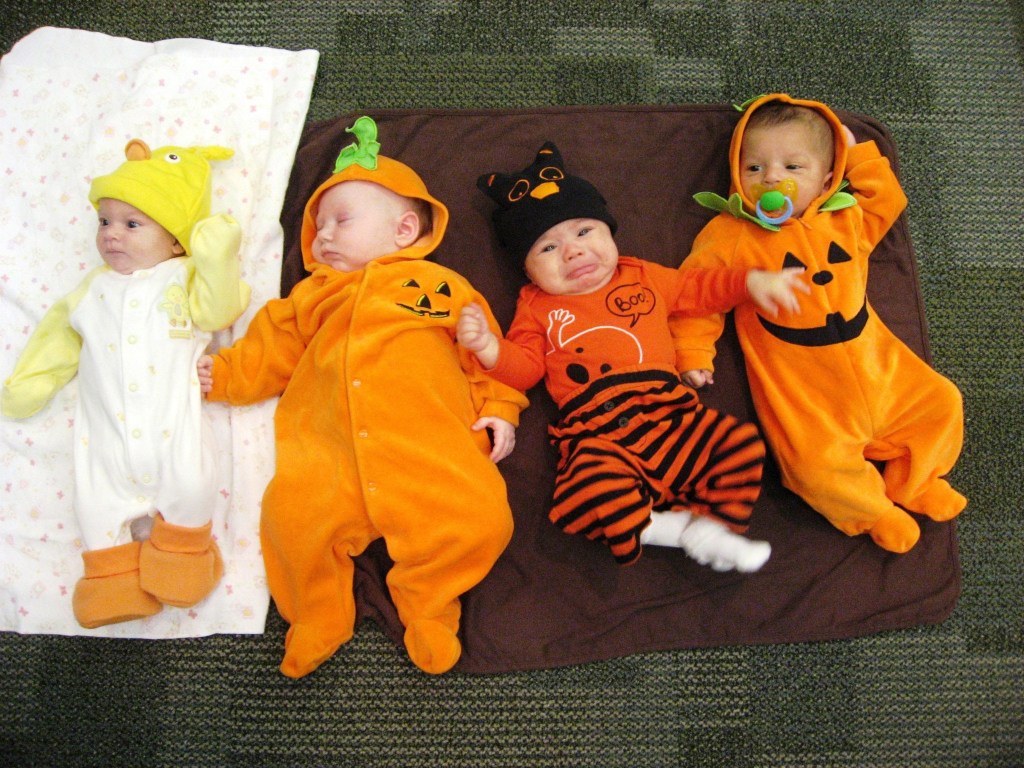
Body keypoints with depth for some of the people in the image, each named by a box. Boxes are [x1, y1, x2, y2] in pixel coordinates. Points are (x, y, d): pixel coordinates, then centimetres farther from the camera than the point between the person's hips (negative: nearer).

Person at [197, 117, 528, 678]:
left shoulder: (441, 286, 16)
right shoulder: (313, 296, 27)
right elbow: (273, 349, 26)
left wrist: (498, 409, 2)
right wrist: (225, 373, 15)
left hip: (429, 450, -2)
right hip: (332, 454, 2)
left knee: (480, 517, -21)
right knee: (290, 514, -20)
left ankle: (426, 609, 8)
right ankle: (318, 620, 9)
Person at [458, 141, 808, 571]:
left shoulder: (643, 277, 18)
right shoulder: (536, 307, 12)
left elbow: (699, 287, 30)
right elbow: (523, 369, 7)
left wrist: (751, 281, 18)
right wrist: (490, 348, -13)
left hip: (672, 415, 3)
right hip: (599, 435, -3)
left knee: (741, 443, -15)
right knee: (586, 493, -32)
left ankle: (711, 526, -5)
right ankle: (664, 527, -9)